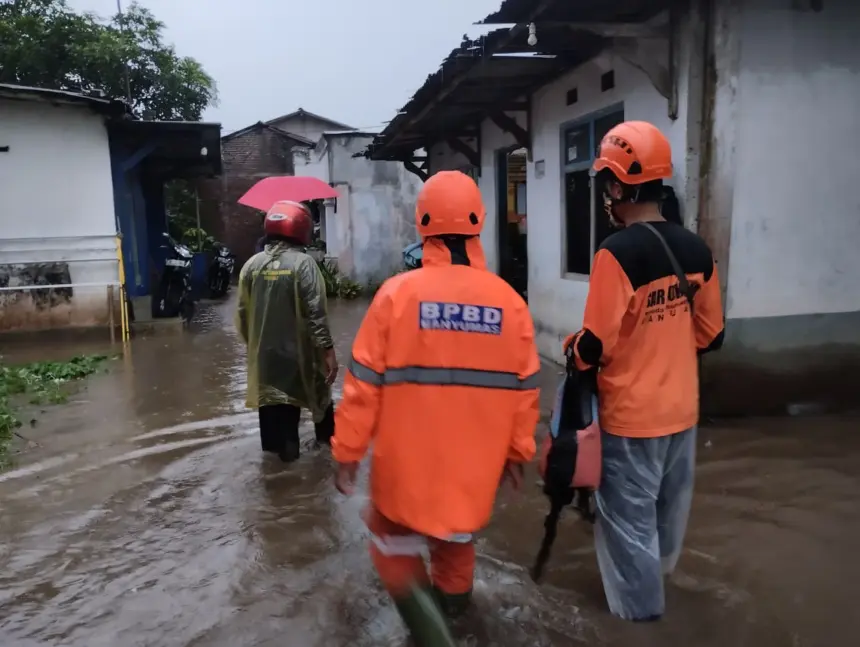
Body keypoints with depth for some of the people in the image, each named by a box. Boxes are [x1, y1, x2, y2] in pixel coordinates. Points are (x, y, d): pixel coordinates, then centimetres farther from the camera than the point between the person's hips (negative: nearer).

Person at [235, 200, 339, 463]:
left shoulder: (251, 265, 1)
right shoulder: (303, 263, -14)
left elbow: (242, 313, 5)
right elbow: (315, 313, -20)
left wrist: (252, 341, 20)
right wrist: (328, 349, -18)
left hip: (265, 352, 4)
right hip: (299, 350, -3)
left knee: (273, 394, 13)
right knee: (317, 389, 19)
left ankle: (281, 446, 20)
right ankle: (326, 436, 37)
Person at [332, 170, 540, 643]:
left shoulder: (397, 293, -14)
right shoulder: (509, 301, -7)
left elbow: (364, 383, -11)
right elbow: (524, 390, 0)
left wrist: (347, 450, 1)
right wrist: (518, 452, 14)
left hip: (408, 461, -2)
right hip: (475, 463, 3)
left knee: (392, 534, 21)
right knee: (456, 537, 25)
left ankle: (419, 608, 2)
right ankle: (451, 605, 42)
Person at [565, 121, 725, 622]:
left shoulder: (617, 254, -22)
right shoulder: (697, 250, -1)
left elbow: (597, 346, -22)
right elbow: (711, 335, 6)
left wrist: (574, 349, 0)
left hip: (630, 415, -7)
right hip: (682, 409, 7)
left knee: (630, 521, 9)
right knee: (668, 509, 26)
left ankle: (640, 611, 23)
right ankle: (658, 574, 49)